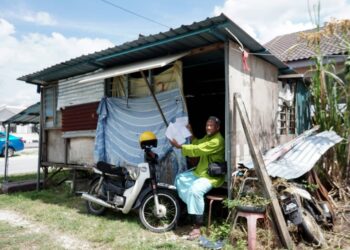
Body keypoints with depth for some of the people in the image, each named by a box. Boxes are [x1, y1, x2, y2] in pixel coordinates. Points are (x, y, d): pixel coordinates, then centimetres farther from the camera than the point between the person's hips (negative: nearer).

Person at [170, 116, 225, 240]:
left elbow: (197, 150, -28)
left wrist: (179, 146, -23)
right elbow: (197, 144, 25)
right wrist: (191, 133, 11)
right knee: (179, 179, 8)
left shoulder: (217, 141, -23)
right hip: (200, 171, 11)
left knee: (195, 189, -33)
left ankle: (197, 226, -22)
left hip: (213, 176, -10)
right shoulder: (207, 137, 9)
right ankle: (191, 207, 12)